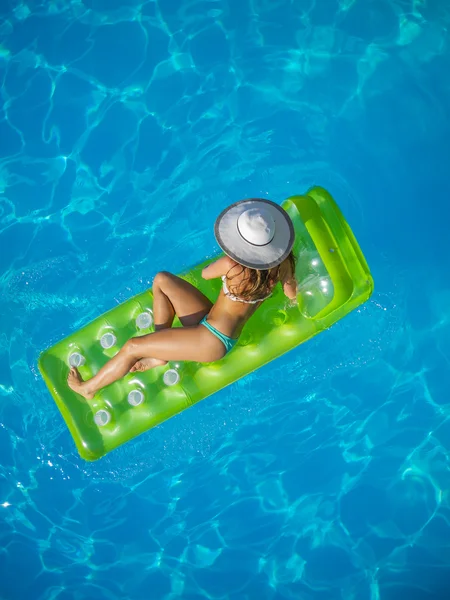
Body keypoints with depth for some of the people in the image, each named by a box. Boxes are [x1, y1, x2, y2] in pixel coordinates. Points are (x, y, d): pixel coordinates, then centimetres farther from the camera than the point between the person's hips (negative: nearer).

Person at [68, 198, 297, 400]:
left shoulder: (234, 267, -34)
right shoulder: (282, 260, -16)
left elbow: (205, 273, -11)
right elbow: (292, 294, 4)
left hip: (213, 341, -8)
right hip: (216, 324, 8)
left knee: (132, 347, -3)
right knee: (162, 280, 7)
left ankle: (88, 388, 21)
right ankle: (159, 353, 14)